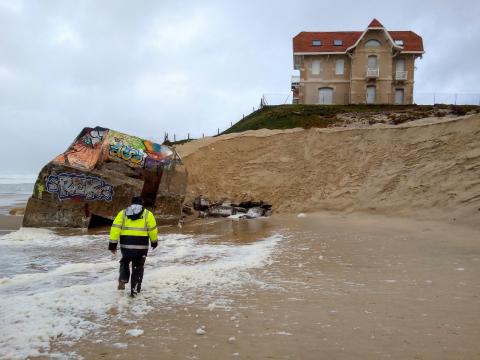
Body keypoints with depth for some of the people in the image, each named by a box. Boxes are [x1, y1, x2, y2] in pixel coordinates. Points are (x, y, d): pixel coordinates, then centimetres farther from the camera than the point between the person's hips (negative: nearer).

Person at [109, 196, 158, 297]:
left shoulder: (123, 213, 9)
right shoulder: (147, 214, 6)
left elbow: (115, 228, 0)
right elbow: (153, 230, 6)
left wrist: (113, 244, 1)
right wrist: (154, 242, 22)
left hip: (126, 244, 2)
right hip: (141, 245, -1)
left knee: (125, 262, 28)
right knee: (138, 268, 11)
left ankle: (122, 281, 11)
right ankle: (134, 290, 14)